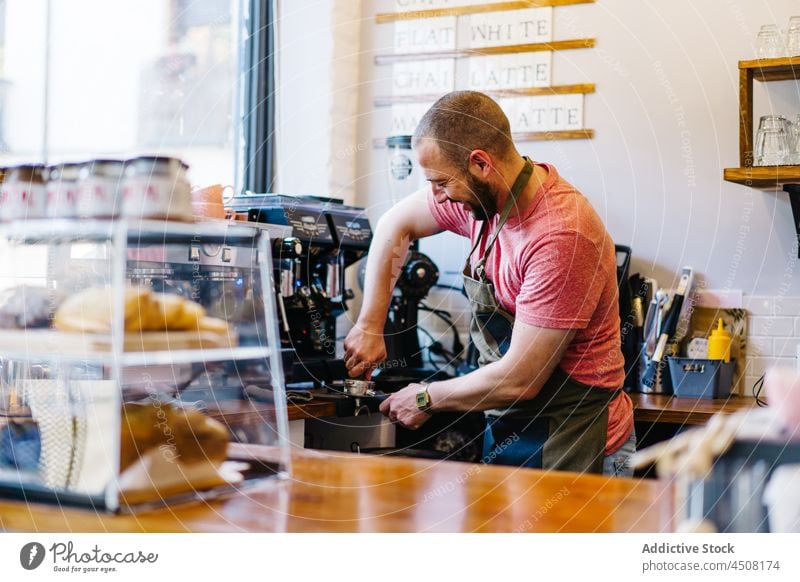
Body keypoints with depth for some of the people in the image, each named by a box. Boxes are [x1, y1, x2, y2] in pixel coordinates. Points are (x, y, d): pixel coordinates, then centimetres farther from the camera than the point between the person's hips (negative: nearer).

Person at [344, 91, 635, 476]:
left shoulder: (562, 236, -27)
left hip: (570, 447, -7)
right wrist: (370, 324, 7)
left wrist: (427, 399, -10)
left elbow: (520, 379, -25)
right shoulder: (482, 194, -3)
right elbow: (395, 224, 15)